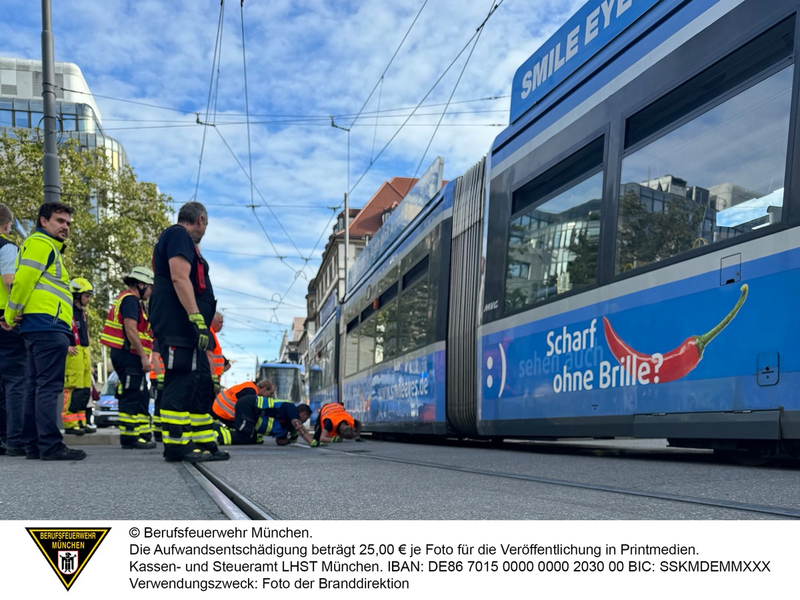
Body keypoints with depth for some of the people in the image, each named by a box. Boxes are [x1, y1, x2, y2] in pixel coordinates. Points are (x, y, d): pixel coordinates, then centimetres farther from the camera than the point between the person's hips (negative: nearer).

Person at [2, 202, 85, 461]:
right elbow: (23, 280, -14)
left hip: (39, 329, 10)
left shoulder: (48, 247, 26)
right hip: (48, 325, -10)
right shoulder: (41, 243, -5)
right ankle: (50, 445, -12)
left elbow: (27, 282, 20)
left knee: (35, 386, 10)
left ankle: (33, 444, 14)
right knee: (49, 387, -11)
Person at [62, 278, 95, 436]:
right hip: (73, 354, -10)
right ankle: (70, 424, -6)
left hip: (84, 353, 10)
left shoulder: (81, 312, 21)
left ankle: (80, 422, 17)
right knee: (74, 389, -10)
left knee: (85, 391, 11)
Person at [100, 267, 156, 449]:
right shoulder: (130, 299, -10)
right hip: (128, 354, -11)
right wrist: (144, 356, -20)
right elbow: (130, 330, -19)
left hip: (128, 357, 11)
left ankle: (143, 434, 18)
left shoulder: (131, 300, 23)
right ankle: (129, 437, -7)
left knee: (141, 397, 14)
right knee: (132, 396, -9)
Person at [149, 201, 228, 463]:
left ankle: (205, 443, 14)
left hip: (186, 331, 11)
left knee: (201, 385, 11)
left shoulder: (178, 237, 28)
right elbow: (179, 278, -17)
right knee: (180, 384, -11)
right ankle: (175, 445, -10)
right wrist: (197, 318, -23)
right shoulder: (179, 235, -4)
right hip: (179, 326, -11)